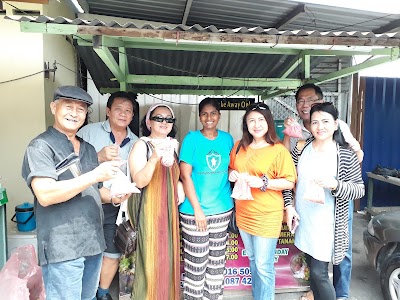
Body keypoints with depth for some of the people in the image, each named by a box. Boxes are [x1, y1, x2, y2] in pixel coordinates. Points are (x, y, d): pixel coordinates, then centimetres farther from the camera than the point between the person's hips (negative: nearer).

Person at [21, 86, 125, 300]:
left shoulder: (88, 149, 14)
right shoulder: (41, 146, -9)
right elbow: (45, 195, -21)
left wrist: (114, 196, 0)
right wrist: (96, 175, -21)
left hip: (93, 244, 7)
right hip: (63, 249, -7)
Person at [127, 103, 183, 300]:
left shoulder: (172, 146, 11)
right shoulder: (141, 145, -9)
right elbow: (140, 181, -20)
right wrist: (155, 157, -31)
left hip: (168, 210, 7)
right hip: (149, 210, -6)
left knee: (167, 257, 14)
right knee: (150, 258, -1)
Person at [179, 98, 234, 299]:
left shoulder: (227, 138, 5)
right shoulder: (192, 138, -6)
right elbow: (185, 176, -10)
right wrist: (197, 209, -13)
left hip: (222, 209, 4)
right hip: (194, 211, -4)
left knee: (217, 261, 16)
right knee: (196, 263, 6)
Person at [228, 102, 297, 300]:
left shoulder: (278, 150, -11)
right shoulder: (239, 146, 4)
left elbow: (289, 182, -11)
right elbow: (232, 169, 16)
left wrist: (263, 182, -22)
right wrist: (232, 175, -6)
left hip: (267, 216, -5)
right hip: (243, 214, 6)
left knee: (264, 267, 5)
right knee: (253, 261, 22)